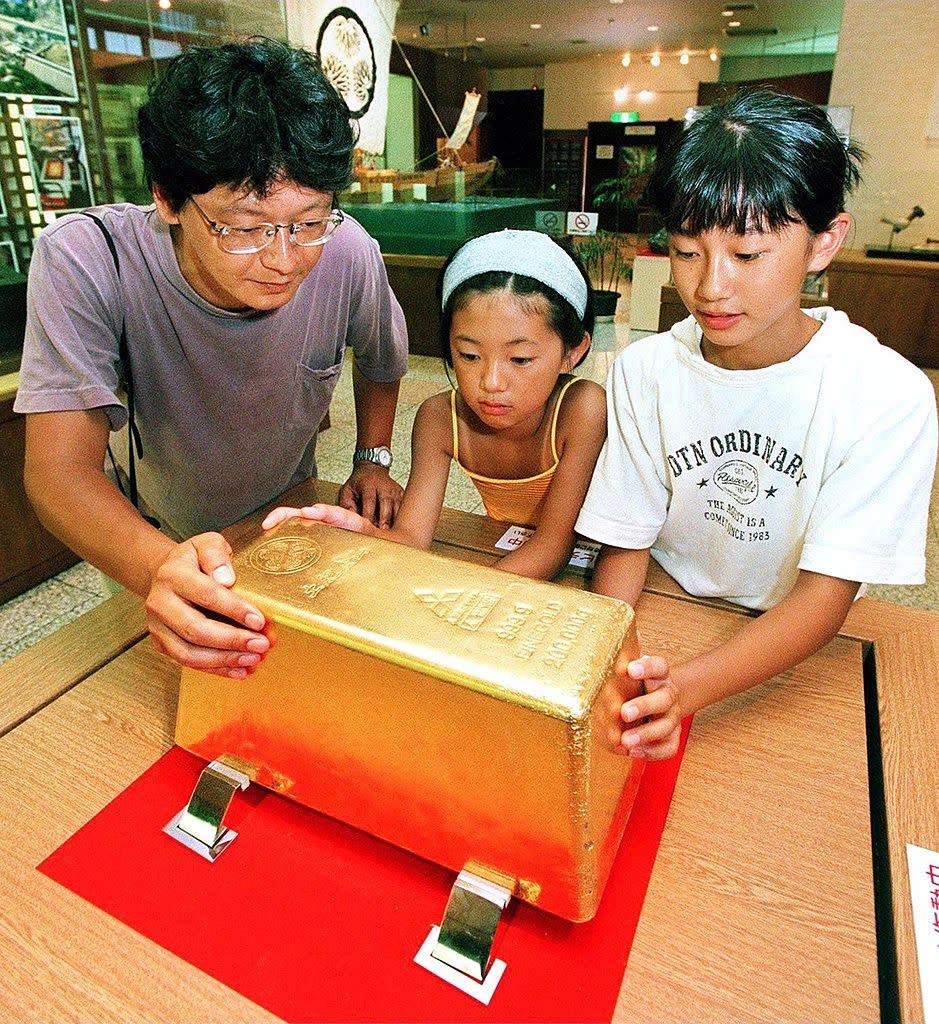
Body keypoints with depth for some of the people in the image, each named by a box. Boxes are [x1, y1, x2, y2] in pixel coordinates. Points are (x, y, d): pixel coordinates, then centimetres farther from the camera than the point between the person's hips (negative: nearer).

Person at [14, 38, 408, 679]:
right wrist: (162, 568, -56)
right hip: (152, 532, -1)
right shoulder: (82, 261, -33)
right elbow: (60, 468, -38)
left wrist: (372, 458, -11)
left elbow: (381, 361, -4)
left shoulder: (347, 254, -27)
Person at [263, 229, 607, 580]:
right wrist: (363, 534, -43)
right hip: (500, 554, 3)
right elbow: (411, 537, -20)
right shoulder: (439, 419, -16)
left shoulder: (581, 410, -26)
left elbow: (554, 542, -25)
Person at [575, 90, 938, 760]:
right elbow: (625, 543, -5)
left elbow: (826, 595, -17)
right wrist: (616, 666, -24)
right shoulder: (645, 372, -7)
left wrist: (685, 687, -34)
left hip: (797, 657, -2)